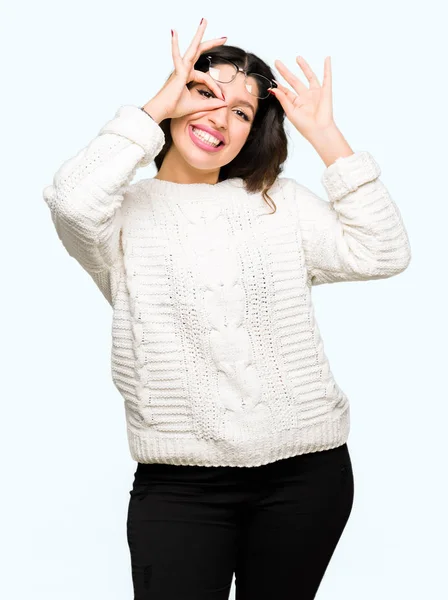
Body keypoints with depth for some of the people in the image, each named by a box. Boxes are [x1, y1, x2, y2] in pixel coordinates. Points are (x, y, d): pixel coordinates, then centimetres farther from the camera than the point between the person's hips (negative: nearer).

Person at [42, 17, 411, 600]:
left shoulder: (279, 201, 10)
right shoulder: (128, 212, 3)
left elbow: (382, 254, -1)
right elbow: (73, 202, -21)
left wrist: (325, 134, -2)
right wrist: (155, 109, -10)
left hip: (307, 470, 3)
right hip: (180, 482, -2)